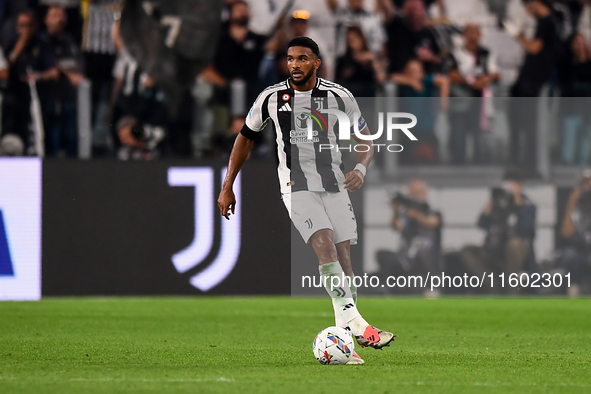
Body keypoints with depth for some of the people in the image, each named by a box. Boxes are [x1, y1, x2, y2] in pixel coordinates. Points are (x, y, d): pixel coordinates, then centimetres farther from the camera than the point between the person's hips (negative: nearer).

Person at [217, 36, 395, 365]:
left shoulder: (339, 97, 0)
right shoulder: (271, 98, 1)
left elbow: (366, 141, 8)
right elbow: (246, 137, 15)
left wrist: (360, 169, -13)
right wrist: (227, 187, 13)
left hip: (335, 186, 2)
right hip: (297, 187, -2)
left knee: (344, 258, -4)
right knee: (326, 247, -23)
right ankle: (357, 325, -32)